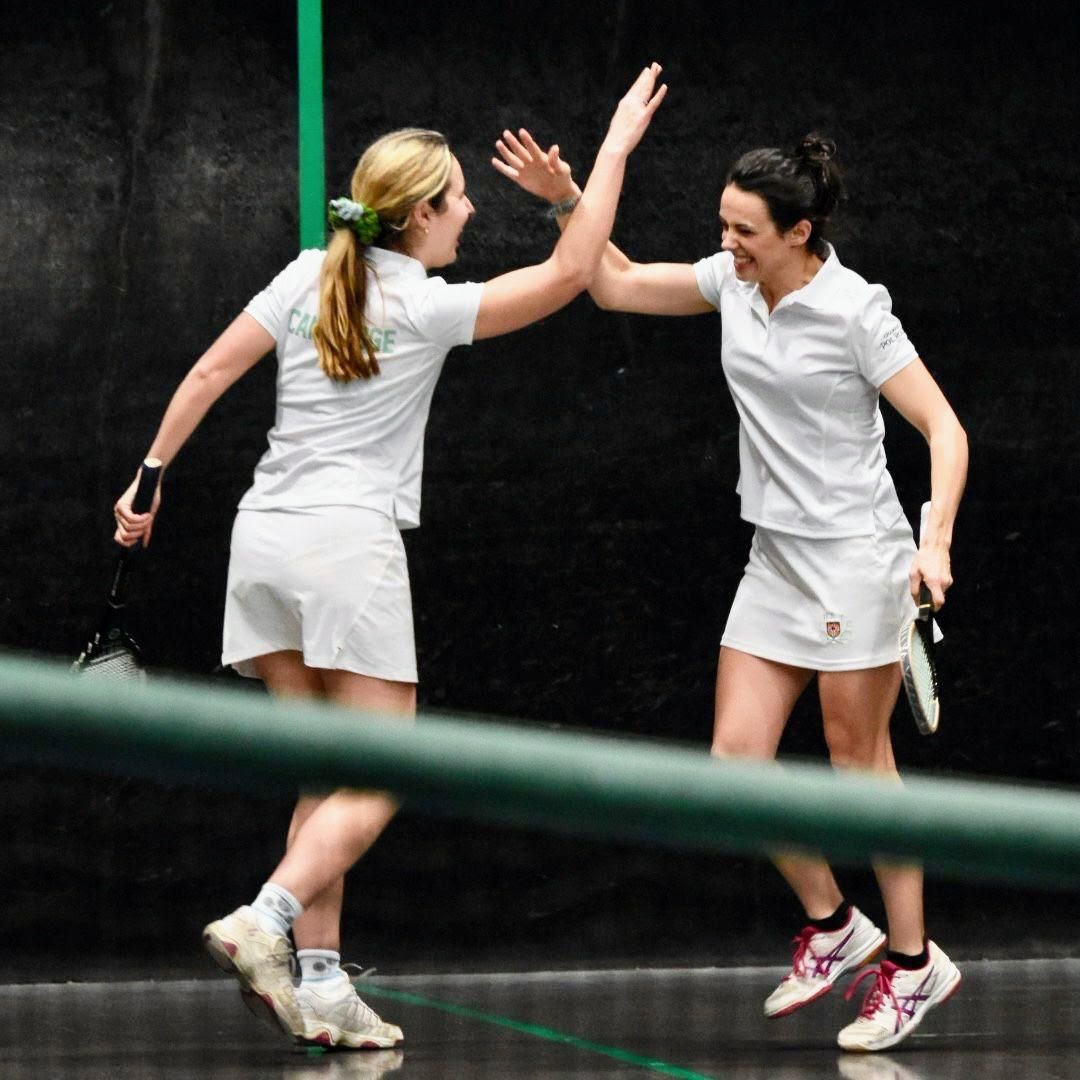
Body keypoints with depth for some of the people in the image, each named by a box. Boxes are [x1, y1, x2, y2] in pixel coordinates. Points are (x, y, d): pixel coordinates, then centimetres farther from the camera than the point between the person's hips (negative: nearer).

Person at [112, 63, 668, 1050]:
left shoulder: (311, 274, 7)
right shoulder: (429, 309, -7)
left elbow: (210, 374, 5)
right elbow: (571, 272, -4)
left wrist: (148, 482, 13)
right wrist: (616, 144, 2)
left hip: (265, 537, 6)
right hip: (349, 542, -6)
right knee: (377, 782, -1)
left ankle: (320, 981, 3)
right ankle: (262, 921, -22)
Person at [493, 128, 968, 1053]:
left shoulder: (854, 310, -16)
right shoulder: (733, 282, 3)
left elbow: (944, 429, -15)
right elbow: (617, 286, 14)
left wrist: (936, 541, -28)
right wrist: (569, 202, 1)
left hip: (856, 558, -7)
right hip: (776, 560, 7)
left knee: (859, 758, -1)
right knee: (736, 759, 1)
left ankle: (912, 961, 11)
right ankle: (832, 925, 19)